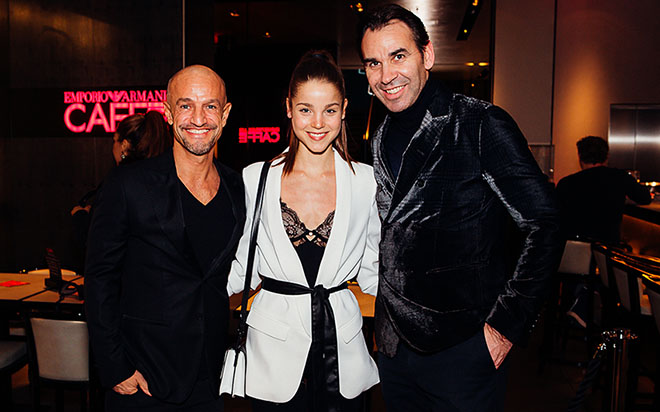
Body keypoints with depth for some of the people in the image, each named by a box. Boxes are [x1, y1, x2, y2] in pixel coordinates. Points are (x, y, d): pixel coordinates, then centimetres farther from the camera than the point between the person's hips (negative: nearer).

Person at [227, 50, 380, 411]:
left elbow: (372, 271, 6)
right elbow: (242, 269, 4)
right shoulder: (255, 178, -3)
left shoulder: (366, 181, -2)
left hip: (342, 351, 1)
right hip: (274, 351, 0)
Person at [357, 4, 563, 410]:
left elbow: (544, 223, -14)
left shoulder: (482, 125, -13)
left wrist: (507, 324, -14)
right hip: (394, 345, 6)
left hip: (464, 347, -6)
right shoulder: (381, 140, 6)